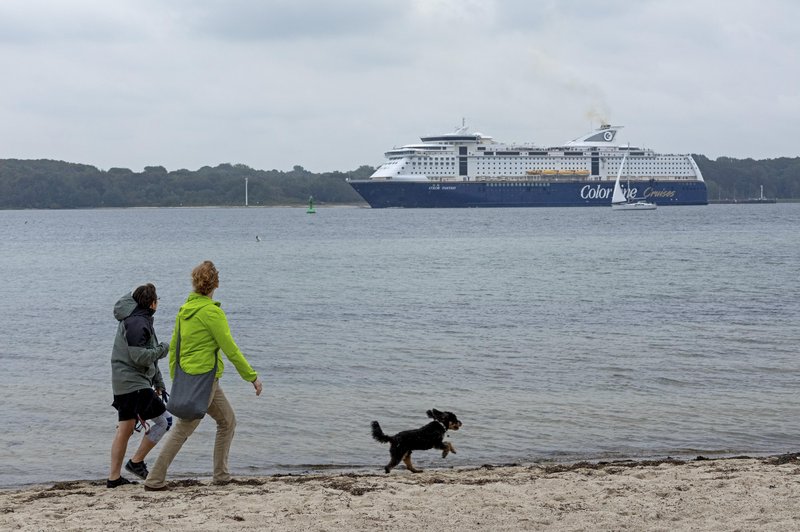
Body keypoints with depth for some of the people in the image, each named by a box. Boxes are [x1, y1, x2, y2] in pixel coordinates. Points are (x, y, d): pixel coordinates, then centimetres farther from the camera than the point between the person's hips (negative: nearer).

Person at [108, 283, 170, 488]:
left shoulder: (141, 320, 18)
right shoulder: (137, 322, -16)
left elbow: (149, 356, 23)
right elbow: (141, 357, -23)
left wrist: (158, 382, 23)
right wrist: (164, 348, -7)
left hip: (123, 384, 11)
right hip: (134, 384, -11)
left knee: (125, 429, 11)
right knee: (161, 422, -4)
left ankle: (114, 477, 13)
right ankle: (136, 461, 1)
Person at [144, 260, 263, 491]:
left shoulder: (184, 310, 8)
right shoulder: (211, 311, -15)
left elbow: (173, 347, 13)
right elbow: (230, 348, -14)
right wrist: (252, 376, -7)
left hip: (187, 376, 8)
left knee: (227, 421, 17)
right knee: (182, 429, -3)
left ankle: (221, 474, 17)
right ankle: (154, 480, -2)